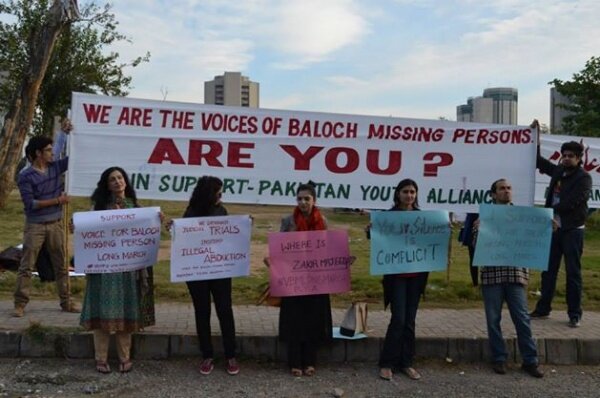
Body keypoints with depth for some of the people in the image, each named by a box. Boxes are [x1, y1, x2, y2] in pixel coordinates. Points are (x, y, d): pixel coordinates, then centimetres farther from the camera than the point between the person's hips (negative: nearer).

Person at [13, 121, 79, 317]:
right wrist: (57, 200, -14)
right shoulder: (25, 176, -11)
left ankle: (66, 302, 17)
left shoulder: (56, 167, 4)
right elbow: (30, 203, -16)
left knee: (61, 266, 9)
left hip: (55, 224, 5)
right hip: (35, 226, -5)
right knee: (26, 266, 0)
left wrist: (70, 134, -3)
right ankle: (20, 304, 6)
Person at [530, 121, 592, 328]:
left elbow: (571, 202, -18)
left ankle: (574, 314, 5)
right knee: (548, 270, 9)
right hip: (555, 228, 6)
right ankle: (543, 308, 18)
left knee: (573, 272, -2)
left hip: (572, 230, -6)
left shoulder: (583, 178, -7)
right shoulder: (558, 171, 11)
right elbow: (539, 161, 22)